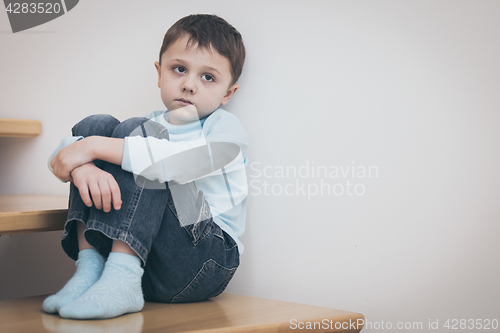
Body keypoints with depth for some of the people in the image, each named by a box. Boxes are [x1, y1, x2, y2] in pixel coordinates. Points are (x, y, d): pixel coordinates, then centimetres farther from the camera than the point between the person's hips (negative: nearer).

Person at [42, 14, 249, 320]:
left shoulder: (226, 128, 2)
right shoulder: (149, 127, 19)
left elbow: (185, 161, -24)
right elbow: (64, 153, 3)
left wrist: (95, 147, -23)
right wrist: (83, 167, -23)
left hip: (204, 263, -5)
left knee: (135, 133, -19)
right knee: (96, 125, -5)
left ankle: (121, 281, -33)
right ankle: (90, 267, -17)